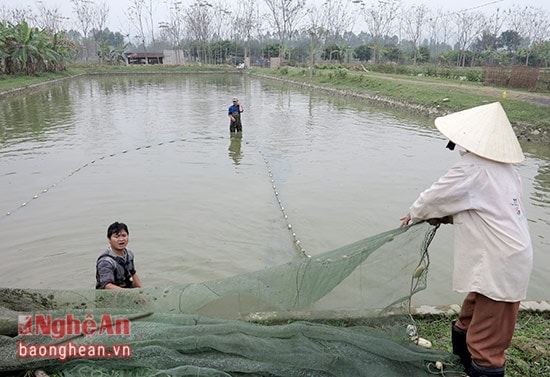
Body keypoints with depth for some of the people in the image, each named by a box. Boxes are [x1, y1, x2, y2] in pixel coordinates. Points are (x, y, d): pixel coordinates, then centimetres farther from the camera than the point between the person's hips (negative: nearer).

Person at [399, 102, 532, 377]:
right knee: (468, 319, 26)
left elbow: (435, 197, -7)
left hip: (499, 267, -10)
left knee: (486, 343, 2)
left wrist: (414, 215, 11)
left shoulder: (472, 170, -19)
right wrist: (445, 216, 11)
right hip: (512, 258, 10)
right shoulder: (504, 169, 8)